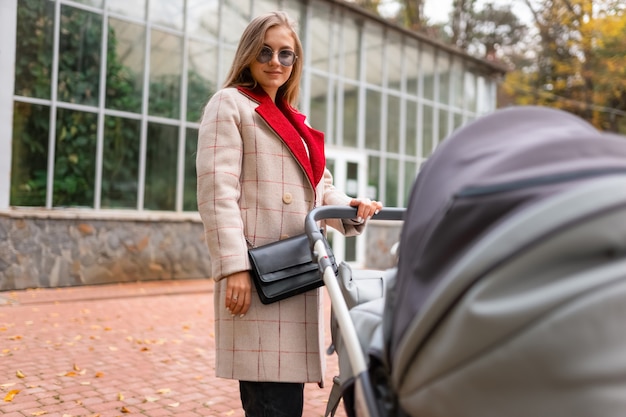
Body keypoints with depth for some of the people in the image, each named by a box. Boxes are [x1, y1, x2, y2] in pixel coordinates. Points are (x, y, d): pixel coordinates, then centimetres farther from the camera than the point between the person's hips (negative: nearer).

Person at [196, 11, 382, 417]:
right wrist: (233, 265, -19)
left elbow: (321, 188, 21)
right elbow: (216, 190, -10)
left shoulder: (295, 122, 25)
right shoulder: (230, 104, 1)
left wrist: (350, 208, -1)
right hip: (257, 277, -7)